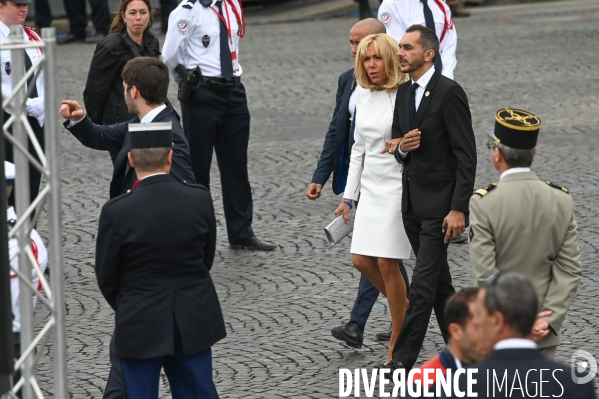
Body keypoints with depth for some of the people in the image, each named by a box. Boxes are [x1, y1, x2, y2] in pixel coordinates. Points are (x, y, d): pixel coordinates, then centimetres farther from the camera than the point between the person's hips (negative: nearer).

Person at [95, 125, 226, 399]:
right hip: (194, 322, 3)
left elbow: (106, 277, -5)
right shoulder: (200, 199, -7)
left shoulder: (117, 211, -16)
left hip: (141, 325, -3)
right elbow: (206, 259, 5)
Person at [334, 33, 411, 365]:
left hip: (398, 185, -7)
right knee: (362, 260, 3)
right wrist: (348, 196, 15)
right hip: (371, 187, 7)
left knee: (387, 262, -6)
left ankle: (397, 343, 7)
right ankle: (407, 309, 26)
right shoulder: (363, 96, 9)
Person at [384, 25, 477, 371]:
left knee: (424, 283, -8)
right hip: (412, 201, 8)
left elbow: (467, 156, -16)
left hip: (439, 203, -8)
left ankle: (404, 358, -7)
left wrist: (459, 209, -20)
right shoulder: (404, 93, 11)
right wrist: (401, 147, -8)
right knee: (438, 281, 15)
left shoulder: (449, 93, -14)